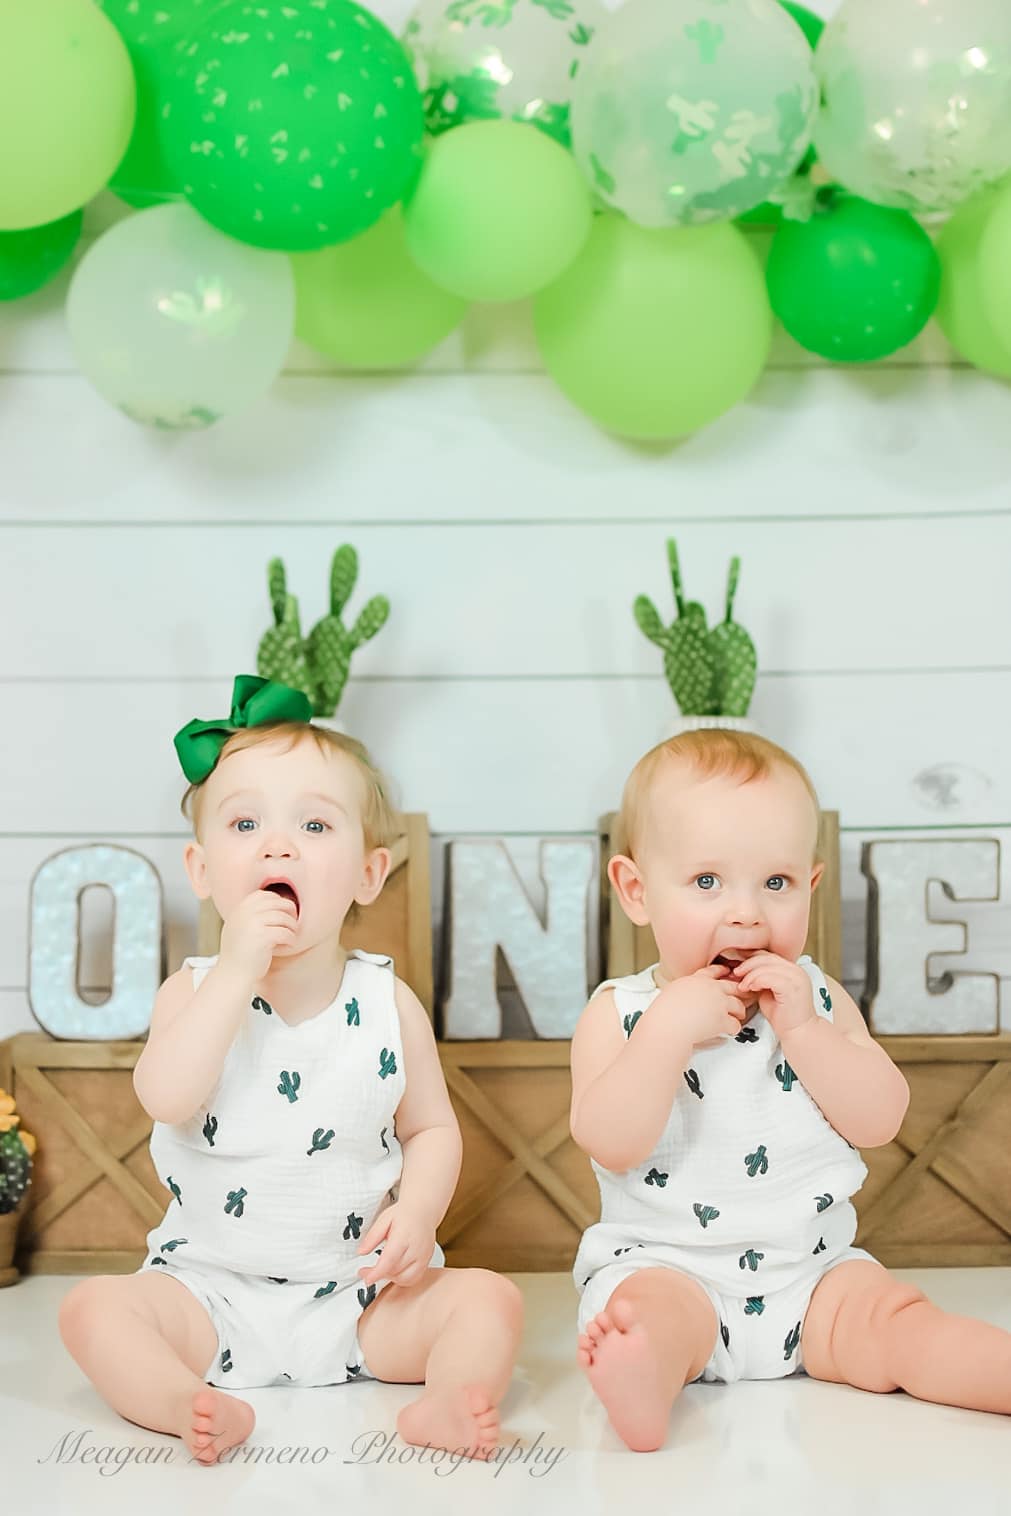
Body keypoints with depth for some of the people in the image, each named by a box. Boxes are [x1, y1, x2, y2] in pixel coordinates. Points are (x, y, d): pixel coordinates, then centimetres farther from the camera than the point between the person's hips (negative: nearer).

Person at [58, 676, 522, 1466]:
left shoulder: (388, 1003, -2)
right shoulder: (195, 990, -4)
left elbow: (432, 1128, 6)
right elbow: (168, 1098, -23)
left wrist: (417, 1212, -15)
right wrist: (238, 970, -26)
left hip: (360, 1293, 0)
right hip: (213, 1289, 0)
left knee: (488, 1297, -19)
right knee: (94, 1307, -22)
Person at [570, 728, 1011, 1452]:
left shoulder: (818, 997, 6)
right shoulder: (622, 1013, -3)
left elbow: (880, 1120, -5)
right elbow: (611, 1145, -17)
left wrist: (800, 1029, -17)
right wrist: (671, 1029, -25)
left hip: (812, 1268, 3)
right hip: (663, 1262, -3)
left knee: (890, 1317, -20)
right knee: (647, 1310, -32)